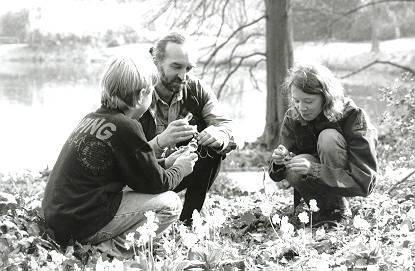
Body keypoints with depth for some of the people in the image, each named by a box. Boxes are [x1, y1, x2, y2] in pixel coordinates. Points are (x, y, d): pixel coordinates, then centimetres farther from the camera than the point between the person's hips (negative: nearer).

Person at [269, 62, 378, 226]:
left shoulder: (353, 117, -24)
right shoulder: (292, 118, -12)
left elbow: (364, 180, -29)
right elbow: (279, 175, -7)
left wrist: (314, 170, -41)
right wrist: (279, 162, -33)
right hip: (320, 184, 3)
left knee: (328, 138, -30)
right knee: (294, 170, -31)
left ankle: (339, 212, -17)